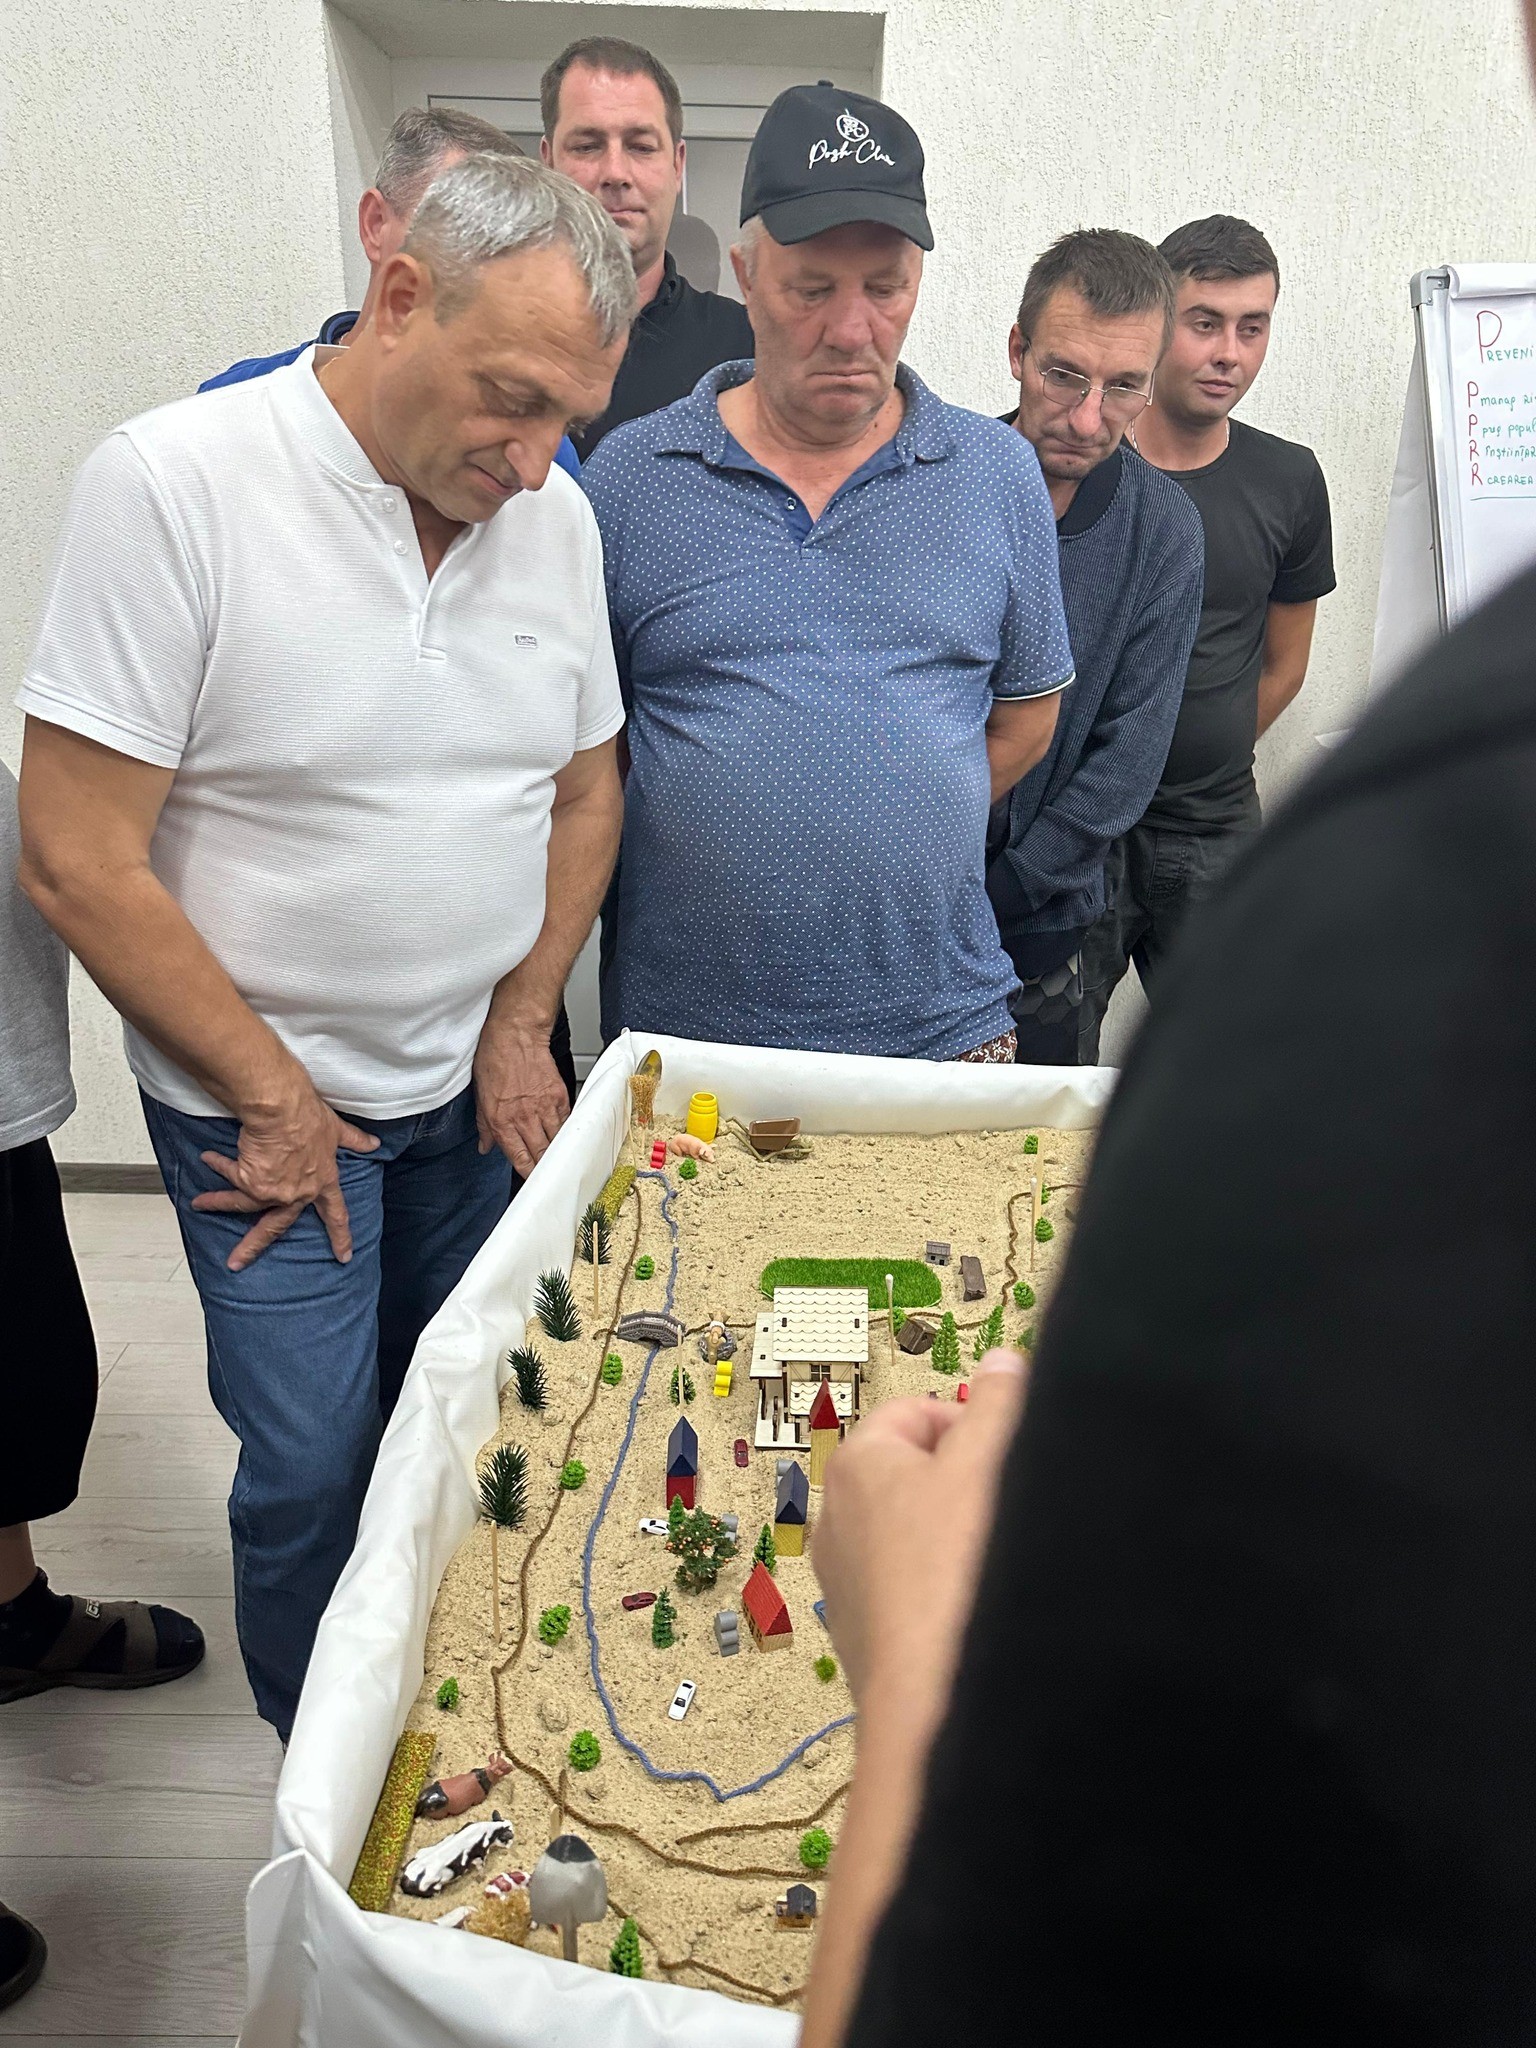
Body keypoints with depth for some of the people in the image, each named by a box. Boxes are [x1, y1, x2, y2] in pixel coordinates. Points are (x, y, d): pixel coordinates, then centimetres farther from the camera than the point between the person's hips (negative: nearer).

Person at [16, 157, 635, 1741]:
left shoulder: (554, 515, -1)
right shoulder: (172, 484, -18)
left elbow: (586, 791, 11)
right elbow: (78, 860, -18)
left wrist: (522, 1026, 3)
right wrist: (271, 1095, -12)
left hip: (478, 1087, 5)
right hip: (259, 1097, -4)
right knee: (315, 1464, 0)